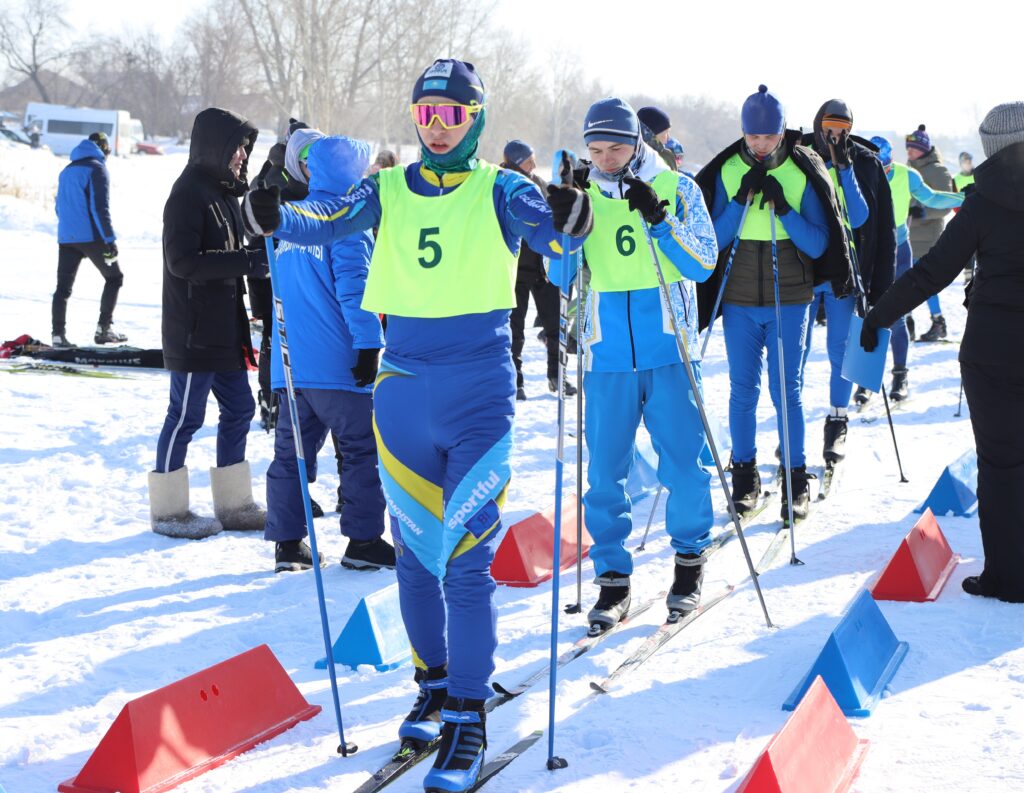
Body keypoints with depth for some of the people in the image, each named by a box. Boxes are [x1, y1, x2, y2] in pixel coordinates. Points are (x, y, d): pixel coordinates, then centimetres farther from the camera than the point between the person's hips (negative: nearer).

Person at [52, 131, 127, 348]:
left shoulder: (67, 171, 17)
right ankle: (103, 329, 3)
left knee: (63, 286, 5)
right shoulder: (97, 169, -6)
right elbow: (100, 207, -15)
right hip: (91, 237, -6)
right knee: (114, 278, 8)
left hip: (65, 238, 6)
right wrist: (110, 239, -15)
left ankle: (58, 334, -4)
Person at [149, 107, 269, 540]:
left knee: (239, 408, 13)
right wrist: (247, 262, -25)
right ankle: (168, 511, 8)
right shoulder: (189, 193, -14)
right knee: (186, 416, -2)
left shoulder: (225, 191, 16)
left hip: (225, 329, 10)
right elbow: (184, 262, -23)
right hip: (193, 330, -10)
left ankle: (233, 504, 22)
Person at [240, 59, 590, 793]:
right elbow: (327, 222, -8)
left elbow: (549, 230, -18)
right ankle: (434, 684, 31)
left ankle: (468, 719, 0)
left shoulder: (499, 190, -1)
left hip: (479, 400, -3)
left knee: (466, 559, -8)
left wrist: (569, 221, -40)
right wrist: (276, 217, -28)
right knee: (414, 554, 12)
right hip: (403, 395, 3)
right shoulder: (386, 192, 6)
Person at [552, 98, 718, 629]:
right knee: (604, 469, 1)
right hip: (607, 353, 2)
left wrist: (659, 220, -17)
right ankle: (612, 577, 10)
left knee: (683, 460, 2)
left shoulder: (677, 189, 2)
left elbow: (703, 264, -5)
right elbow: (561, 276, 3)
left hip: (668, 348, -2)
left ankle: (690, 558, 22)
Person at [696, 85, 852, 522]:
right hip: (738, 300, 2)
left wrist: (784, 209, -20)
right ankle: (745, 473, 20)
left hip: (789, 300, -1)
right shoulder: (726, 172, -1)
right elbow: (714, 240, -3)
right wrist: (741, 199, -16)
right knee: (743, 388, 8)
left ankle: (796, 480, 10)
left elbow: (819, 244, -7)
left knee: (786, 390, 1)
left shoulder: (804, 173, -5)